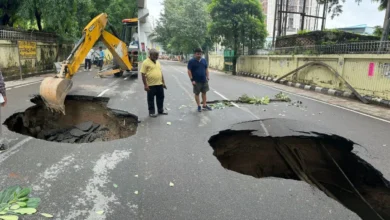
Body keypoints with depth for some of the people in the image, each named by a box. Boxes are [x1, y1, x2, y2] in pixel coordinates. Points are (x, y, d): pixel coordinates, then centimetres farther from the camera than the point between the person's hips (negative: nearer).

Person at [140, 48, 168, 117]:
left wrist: (163, 82, 14)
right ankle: (151, 112, 16)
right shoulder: (146, 62, -9)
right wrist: (145, 85, -17)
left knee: (160, 97, 14)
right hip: (151, 85, -7)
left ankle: (160, 110, 28)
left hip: (159, 84, 7)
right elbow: (143, 74, -13)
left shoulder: (157, 62, 13)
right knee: (151, 99, 5)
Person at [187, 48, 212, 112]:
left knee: (204, 93, 10)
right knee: (197, 93, 5)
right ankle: (199, 106, 15)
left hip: (204, 80, 4)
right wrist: (192, 80, -15)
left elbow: (206, 69, 14)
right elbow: (189, 71, -10)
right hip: (196, 81, -4)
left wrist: (207, 76, 3)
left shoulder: (204, 60, 7)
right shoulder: (191, 61, -8)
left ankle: (204, 105, 20)